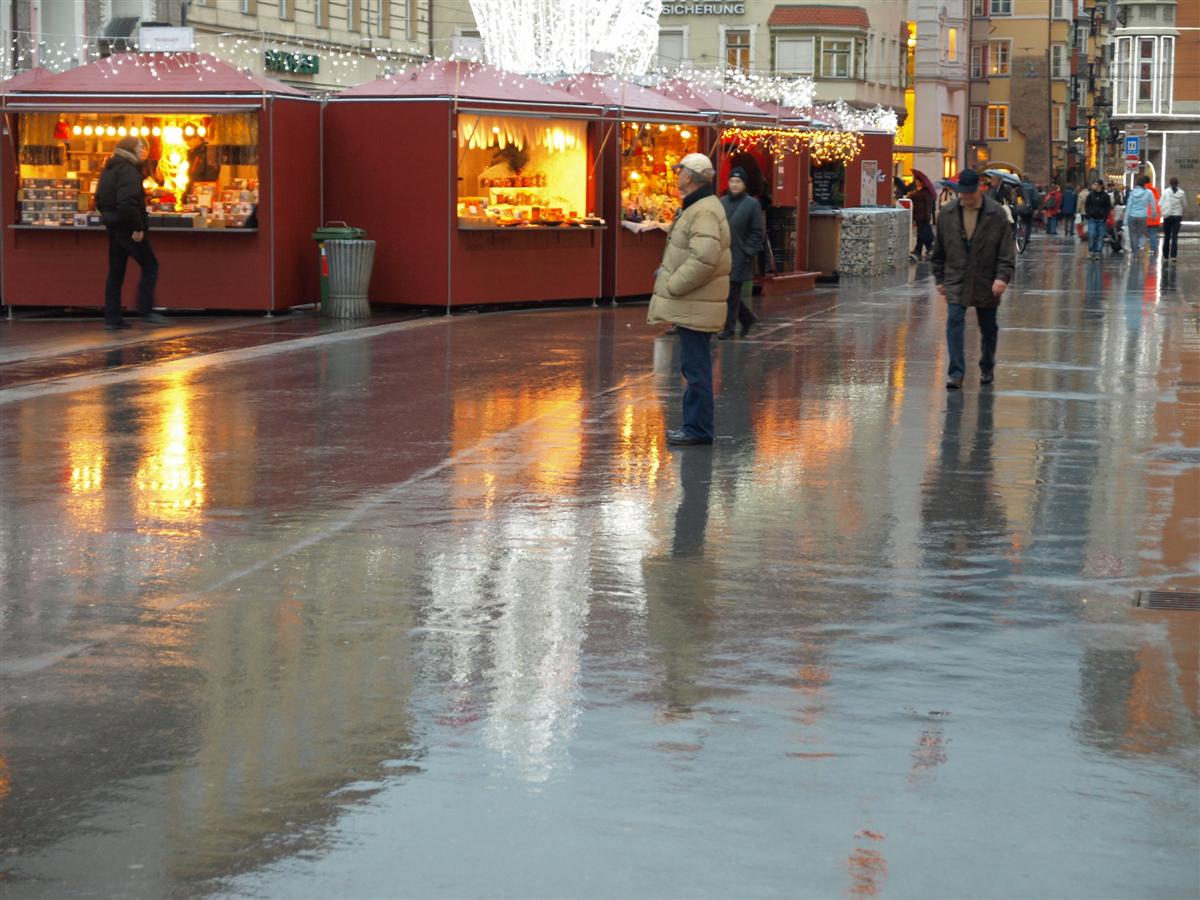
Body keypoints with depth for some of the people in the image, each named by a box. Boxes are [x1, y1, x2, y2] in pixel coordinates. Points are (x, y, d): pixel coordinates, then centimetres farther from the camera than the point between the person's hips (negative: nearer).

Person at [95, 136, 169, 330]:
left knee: (116, 272, 10)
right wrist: (138, 227, -23)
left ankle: (112, 317, 9)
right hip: (128, 226, -9)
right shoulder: (128, 171, -15)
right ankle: (146, 310, -4)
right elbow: (127, 202, -26)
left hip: (113, 227, 9)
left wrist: (109, 217, 19)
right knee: (150, 266, 0)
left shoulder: (109, 170, 15)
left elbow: (100, 200, 18)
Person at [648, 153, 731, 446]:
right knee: (694, 367, 15)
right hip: (691, 305, 11)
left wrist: (672, 285, -21)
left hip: (696, 307, -11)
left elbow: (704, 260, -29)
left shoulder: (704, 213, -18)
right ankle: (694, 425, 22)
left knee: (696, 368, -6)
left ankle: (698, 429, -3)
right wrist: (666, 271, 14)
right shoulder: (696, 208, 18)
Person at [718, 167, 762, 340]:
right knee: (725, 292, 8)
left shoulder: (752, 204, -4)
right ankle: (747, 319, 26)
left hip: (739, 258, -6)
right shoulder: (721, 202, 12)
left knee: (732, 293, -3)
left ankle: (729, 328, 6)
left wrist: (747, 253, -12)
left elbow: (757, 233, -5)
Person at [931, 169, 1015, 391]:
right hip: (956, 281, 1)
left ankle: (987, 368, 31)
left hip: (986, 284, -1)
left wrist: (1003, 276, -18)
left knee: (988, 327, 12)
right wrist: (940, 279, 9)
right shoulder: (947, 214, 0)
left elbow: (1007, 250, -7)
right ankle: (956, 372, -14)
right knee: (954, 322, -13)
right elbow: (939, 250, 10)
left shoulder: (996, 214, -8)